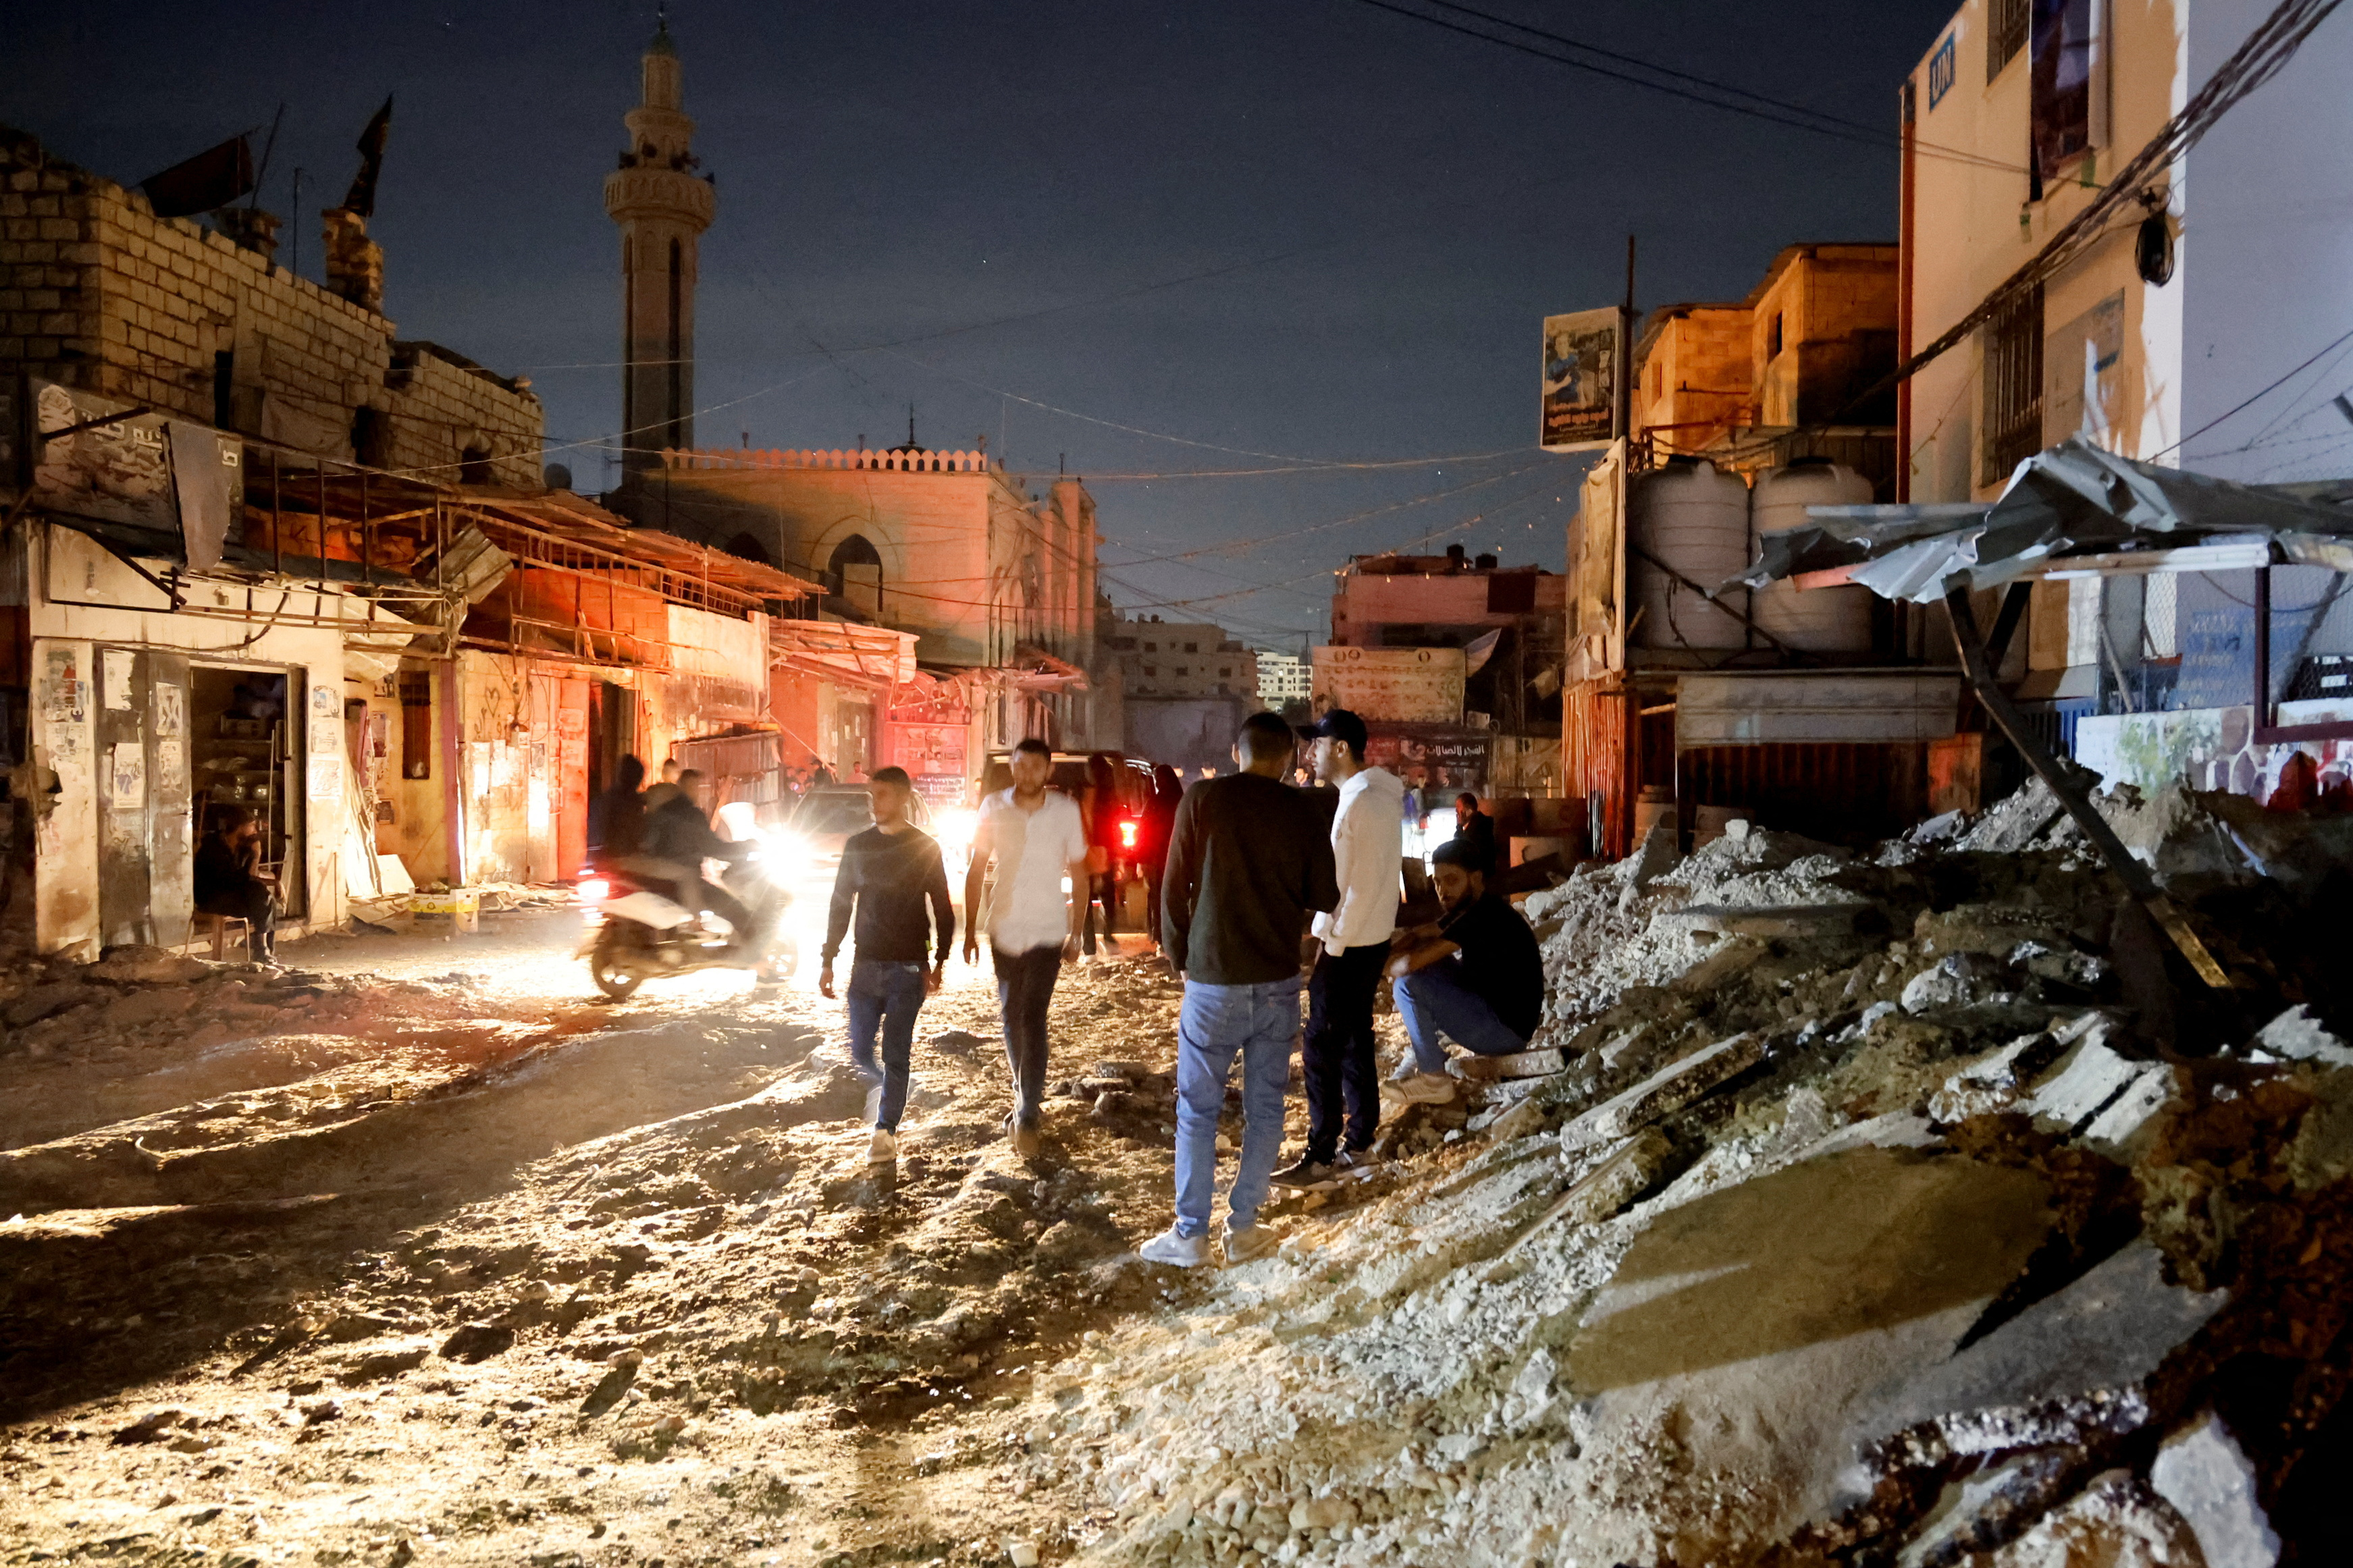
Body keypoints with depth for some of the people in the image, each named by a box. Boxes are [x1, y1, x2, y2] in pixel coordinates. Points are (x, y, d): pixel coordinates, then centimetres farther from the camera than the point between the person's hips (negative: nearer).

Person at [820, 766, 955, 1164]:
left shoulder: (925, 848, -1)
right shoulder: (858, 846, 7)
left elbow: (943, 909, 1)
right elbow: (841, 906, 11)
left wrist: (939, 962, -6)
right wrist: (828, 961, 8)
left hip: (907, 967, -3)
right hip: (866, 965, 3)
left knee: (895, 1053, -4)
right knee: (860, 1053, 4)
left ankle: (886, 1129, 7)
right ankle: (885, 1088, 34)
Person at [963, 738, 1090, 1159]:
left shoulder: (1066, 811, -5)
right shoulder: (994, 809, -2)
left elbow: (1078, 875, 3)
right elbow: (976, 871, 5)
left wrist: (1075, 933, 2)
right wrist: (970, 930, 3)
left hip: (1047, 934, -2)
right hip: (1003, 930, 3)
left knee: (1033, 1020, -10)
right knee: (1011, 1015, 14)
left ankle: (1027, 1116, -7)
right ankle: (1026, 1089, 37)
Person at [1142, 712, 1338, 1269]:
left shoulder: (1203, 800, -5)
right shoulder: (1301, 812, -1)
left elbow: (1174, 889, -3)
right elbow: (1324, 897, 3)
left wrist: (1179, 958, 9)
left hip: (1214, 980, -2)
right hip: (1280, 982, 2)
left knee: (1198, 1111, 7)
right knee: (1265, 1109, 11)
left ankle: (1190, 1235, 9)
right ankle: (1244, 1229, 14)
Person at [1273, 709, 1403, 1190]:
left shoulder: (1360, 801, -18)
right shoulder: (1382, 795, 12)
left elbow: (1355, 883, -21)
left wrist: (1331, 943, -17)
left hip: (1348, 944, -10)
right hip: (1371, 938, 10)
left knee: (1323, 1048, -5)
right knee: (1355, 1041, 15)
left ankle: (1321, 1157, -1)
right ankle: (1360, 1144, 21)